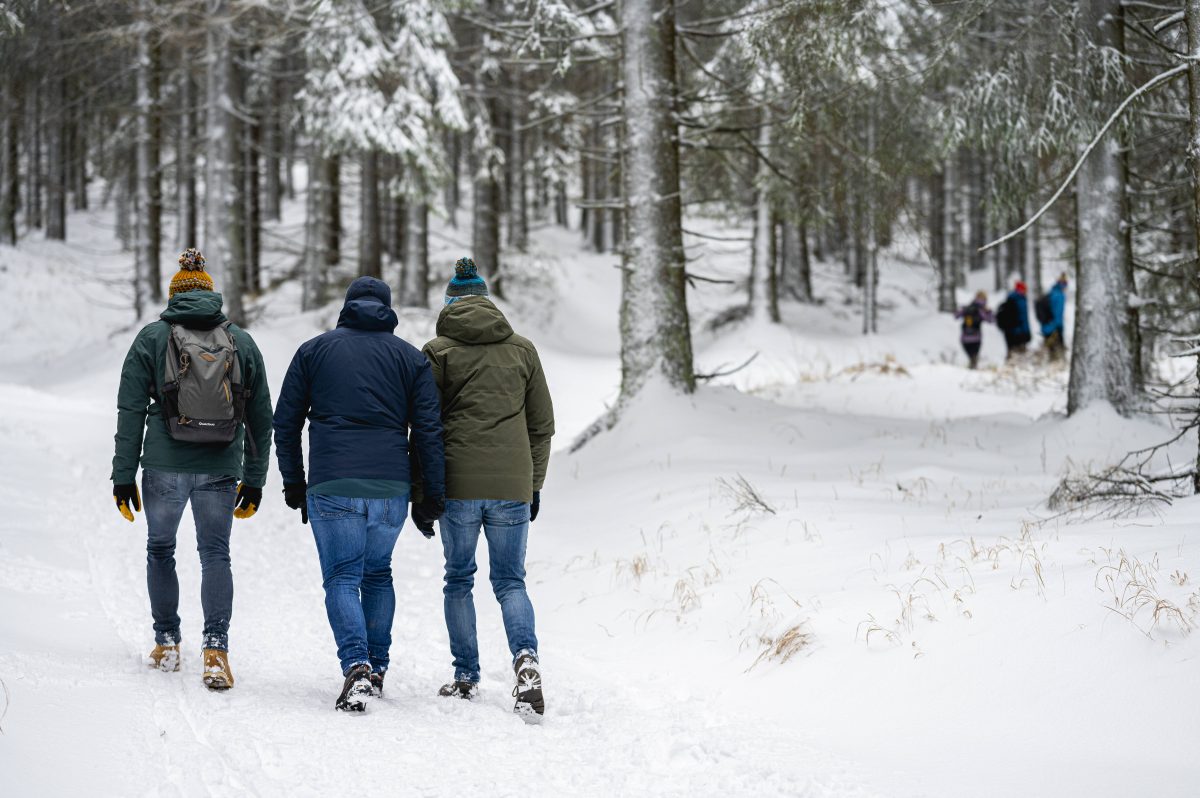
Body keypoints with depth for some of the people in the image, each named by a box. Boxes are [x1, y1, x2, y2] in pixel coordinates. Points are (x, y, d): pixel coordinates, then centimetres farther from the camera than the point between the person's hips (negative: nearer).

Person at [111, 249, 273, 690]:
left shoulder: (152, 337, 2)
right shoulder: (242, 342, 8)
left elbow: (131, 412, -2)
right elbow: (261, 419, 10)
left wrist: (124, 475, 1)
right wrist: (254, 481, 15)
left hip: (165, 466, -1)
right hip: (220, 470, 1)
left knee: (160, 549, 17)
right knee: (216, 554, 6)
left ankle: (166, 643, 22)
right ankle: (216, 647, -11)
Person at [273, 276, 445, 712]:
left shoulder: (313, 350, 10)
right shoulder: (410, 357, 10)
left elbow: (286, 422, 9)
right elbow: (429, 430, 5)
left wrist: (294, 481, 18)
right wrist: (434, 493, 9)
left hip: (332, 488, -2)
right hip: (391, 488, 2)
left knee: (342, 578, -1)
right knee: (378, 574, 20)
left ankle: (356, 666, -22)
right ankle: (377, 668, 19)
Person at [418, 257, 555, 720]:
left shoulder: (438, 352, 1)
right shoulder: (522, 350, 9)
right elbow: (542, 425, 11)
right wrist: (535, 486, 19)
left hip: (458, 485, -2)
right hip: (512, 485, 2)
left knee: (459, 579, 12)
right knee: (510, 581, 7)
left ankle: (466, 676, 13)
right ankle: (525, 656, -19)